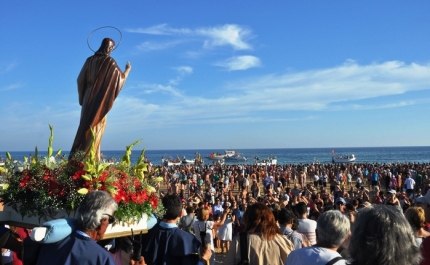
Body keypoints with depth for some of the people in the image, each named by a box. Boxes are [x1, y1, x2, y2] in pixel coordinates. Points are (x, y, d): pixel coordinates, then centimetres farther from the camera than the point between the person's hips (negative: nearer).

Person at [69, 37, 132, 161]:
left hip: (88, 98, 5)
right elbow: (120, 78, 2)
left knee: (86, 126, 10)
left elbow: (80, 79, 11)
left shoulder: (90, 60, 7)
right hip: (101, 101, -5)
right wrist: (128, 69, 21)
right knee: (95, 128, -2)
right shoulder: (110, 62, -8)